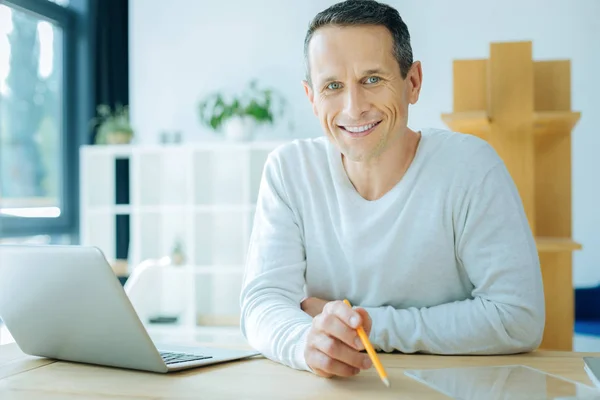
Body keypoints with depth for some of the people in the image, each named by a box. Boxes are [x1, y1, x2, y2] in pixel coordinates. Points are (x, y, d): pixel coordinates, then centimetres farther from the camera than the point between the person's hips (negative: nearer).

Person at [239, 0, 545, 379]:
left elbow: (519, 319, -16)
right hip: (329, 389, 2)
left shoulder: (469, 165, -12)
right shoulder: (288, 169, -4)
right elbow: (263, 302, -10)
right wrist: (308, 341, -32)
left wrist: (371, 324, -16)